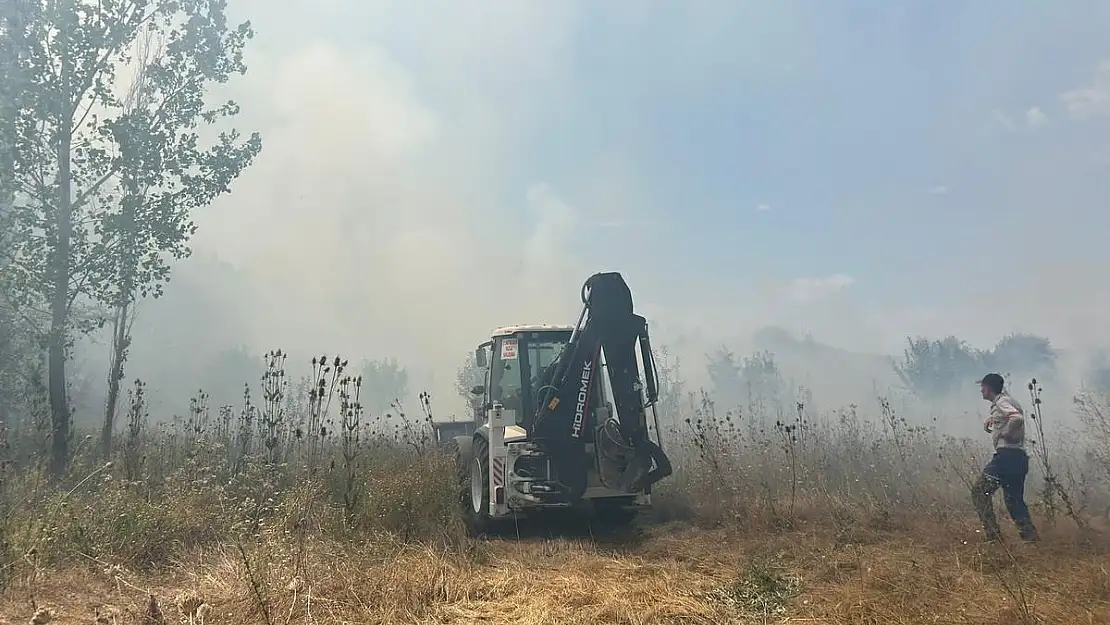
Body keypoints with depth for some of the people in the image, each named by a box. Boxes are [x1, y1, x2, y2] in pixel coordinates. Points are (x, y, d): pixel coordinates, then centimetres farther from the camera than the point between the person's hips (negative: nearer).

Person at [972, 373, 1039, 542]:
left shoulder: (1001, 401, -8)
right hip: (1019, 457, 10)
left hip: (1007, 454, -10)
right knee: (1014, 500, 15)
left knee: (980, 492, -8)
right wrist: (990, 418, 26)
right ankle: (1030, 536, 11)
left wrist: (1006, 433, -14)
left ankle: (993, 534, -13)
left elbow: (1017, 418, -27)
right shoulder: (1005, 400, 22)